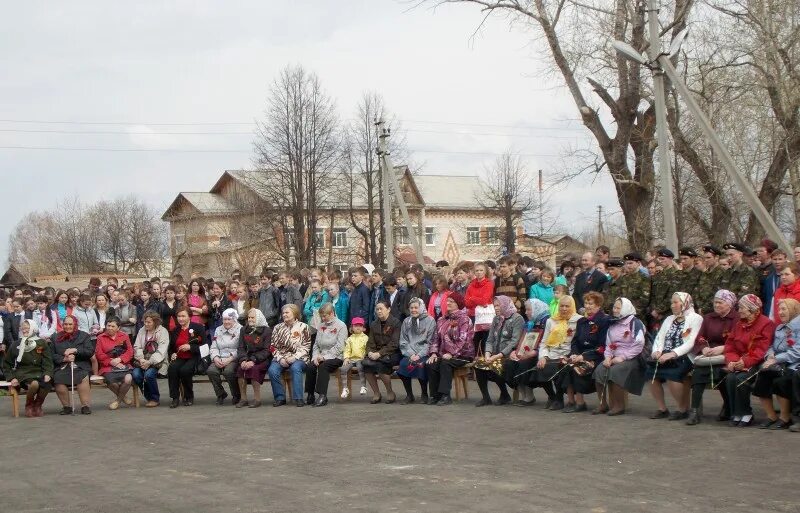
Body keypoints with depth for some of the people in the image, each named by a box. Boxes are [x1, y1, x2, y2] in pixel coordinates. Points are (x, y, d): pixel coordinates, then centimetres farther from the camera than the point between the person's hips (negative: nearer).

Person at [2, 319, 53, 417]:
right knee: (34, 384, -35)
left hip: (38, 372, 1)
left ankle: (37, 405, -7)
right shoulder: (15, 345, 8)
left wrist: (47, 374, -13)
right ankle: (29, 406, -7)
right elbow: (6, 364, 15)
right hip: (22, 373, -1)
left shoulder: (42, 344, 8)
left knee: (47, 383, -34)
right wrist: (11, 378, 0)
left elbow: (47, 362, 6)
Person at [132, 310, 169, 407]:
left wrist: (149, 362, -21)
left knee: (149, 374, -31)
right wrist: (141, 359, -12)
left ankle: (155, 399, -8)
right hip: (143, 360, 4)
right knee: (136, 375, -23)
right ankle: (148, 397, 1)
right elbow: (137, 347, 7)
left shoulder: (162, 332, -2)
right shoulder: (142, 331, 14)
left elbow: (161, 351, -12)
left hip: (157, 361, -4)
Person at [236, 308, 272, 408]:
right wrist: (243, 360, -12)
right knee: (240, 368, -27)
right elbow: (241, 348, 8)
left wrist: (253, 361, -19)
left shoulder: (267, 331, 0)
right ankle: (243, 398, -21)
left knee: (253, 369, -33)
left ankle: (257, 399, -23)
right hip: (247, 358, 4)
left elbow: (266, 351, -7)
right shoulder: (243, 330, 16)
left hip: (262, 360, -4)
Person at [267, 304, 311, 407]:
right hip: (281, 359, 3)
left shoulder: (303, 327, 6)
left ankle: (298, 398, -34)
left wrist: (294, 357, -13)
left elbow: (306, 347, 0)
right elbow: (273, 346, 11)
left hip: (298, 359, -3)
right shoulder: (278, 328, 16)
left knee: (295, 368, -36)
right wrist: (281, 359, -7)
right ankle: (280, 397, -16)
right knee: (272, 370, -28)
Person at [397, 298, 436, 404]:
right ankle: (409, 395, -12)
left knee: (420, 364, -32)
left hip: (424, 354, -3)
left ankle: (424, 394, -11)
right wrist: (411, 354, -7)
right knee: (403, 364, -26)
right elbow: (403, 342, 10)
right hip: (410, 353, 3)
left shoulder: (430, 321, 3)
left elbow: (430, 342, -3)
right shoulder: (406, 322, 14)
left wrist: (419, 355, -14)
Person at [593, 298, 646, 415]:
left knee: (614, 371, -33)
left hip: (631, 359, -6)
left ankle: (619, 406, -22)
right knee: (599, 370, -21)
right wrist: (608, 357, -3)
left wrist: (622, 357, -18)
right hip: (615, 358, 6)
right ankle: (603, 404, -13)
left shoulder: (635, 323, -4)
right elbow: (608, 344, 17)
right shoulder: (613, 325, 17)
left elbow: (638, 345, -13)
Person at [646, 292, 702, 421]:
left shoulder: (695, 318, 0)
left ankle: (683, 409, -13)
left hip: (683, 357, -6)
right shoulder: (669, 319, 22)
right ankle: (662, 409, -6)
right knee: (652, 372, -19)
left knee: (671, 374, -32)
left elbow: (691, 343, -12)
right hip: (665, 356, 6)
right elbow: (660, 338, 15)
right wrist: (657, 351, -8)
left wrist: (673, 354, -23)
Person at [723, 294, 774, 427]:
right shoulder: (739, 325, 16)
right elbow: (730, 346, 11)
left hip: (756, 364, -6)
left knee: (741, 378, -30)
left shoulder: (766, 324, -6)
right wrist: (731, 361, -9)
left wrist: (745, 362, -25)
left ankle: (746, 414, -15)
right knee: (730, 378, -24)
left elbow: (762, 350, -16)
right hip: (739, 364, 6)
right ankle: (735, 414, -13)